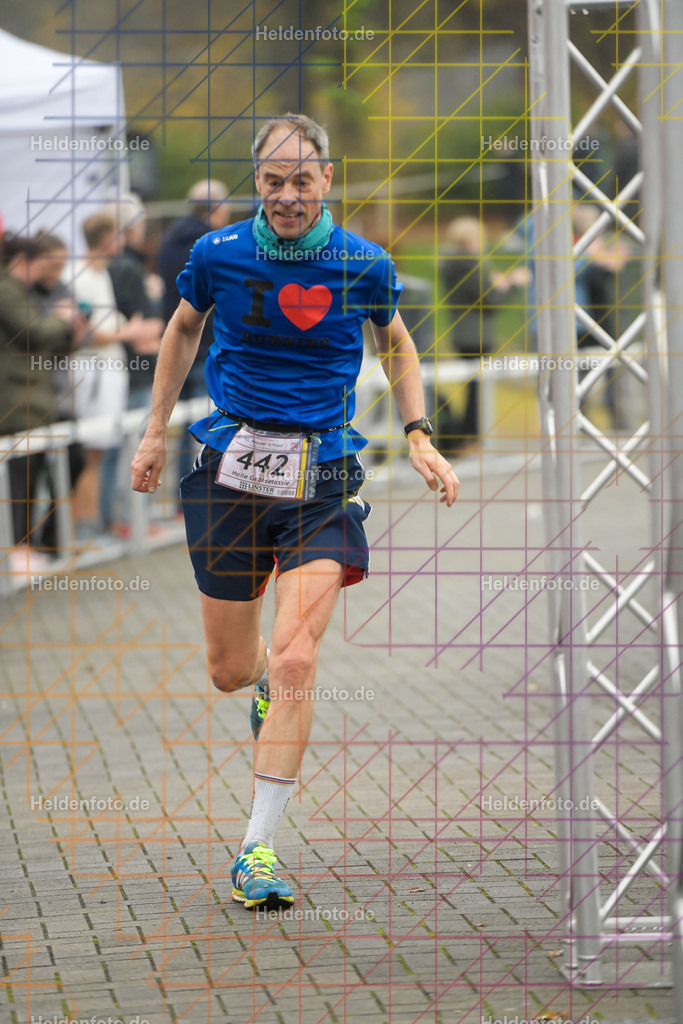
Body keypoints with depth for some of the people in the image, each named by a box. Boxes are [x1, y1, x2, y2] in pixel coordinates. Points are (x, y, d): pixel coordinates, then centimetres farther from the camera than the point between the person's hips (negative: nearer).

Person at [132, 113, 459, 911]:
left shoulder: (366, 265, -3)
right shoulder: (217, 254, -3)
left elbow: (395, 343, 16)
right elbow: (183, 328, 17)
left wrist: (418, 439, 7)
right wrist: (156, 430, 18)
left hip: (322, 479, -1)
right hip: (230, 469, 2)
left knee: (293, 665, -15)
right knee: (230, 671, 9)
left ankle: (258, 849, -8)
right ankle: (266, 684, 50)